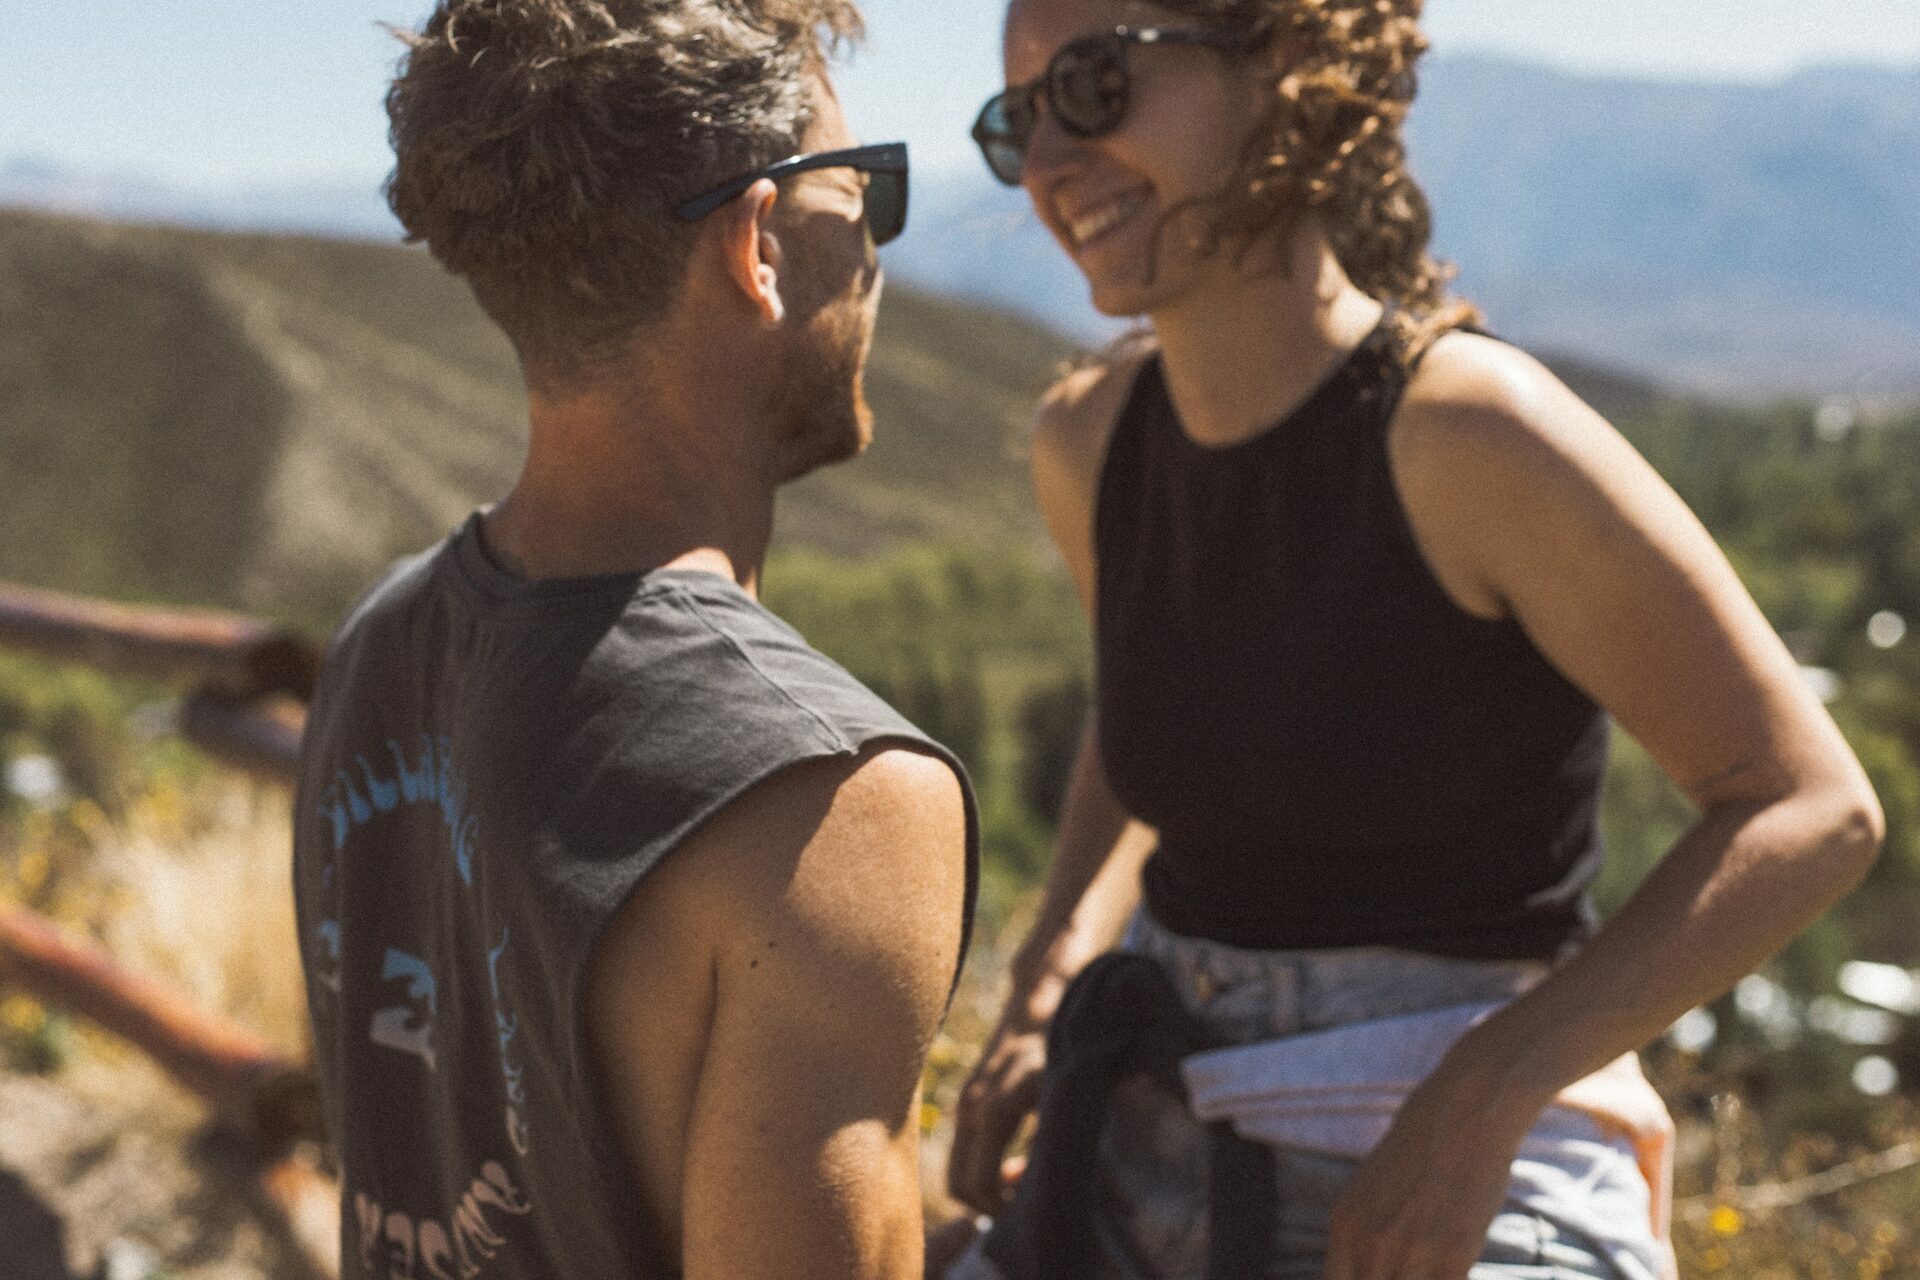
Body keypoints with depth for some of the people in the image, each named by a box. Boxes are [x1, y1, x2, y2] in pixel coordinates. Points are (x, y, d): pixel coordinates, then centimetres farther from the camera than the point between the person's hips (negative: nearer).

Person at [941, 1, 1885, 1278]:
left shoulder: (1470, 422, -17)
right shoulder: (1090, 438, 1)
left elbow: (1815, 808, -14)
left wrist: (1480, 1099, -22)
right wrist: (1044, 993, 8)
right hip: (1156, 1161, 6)